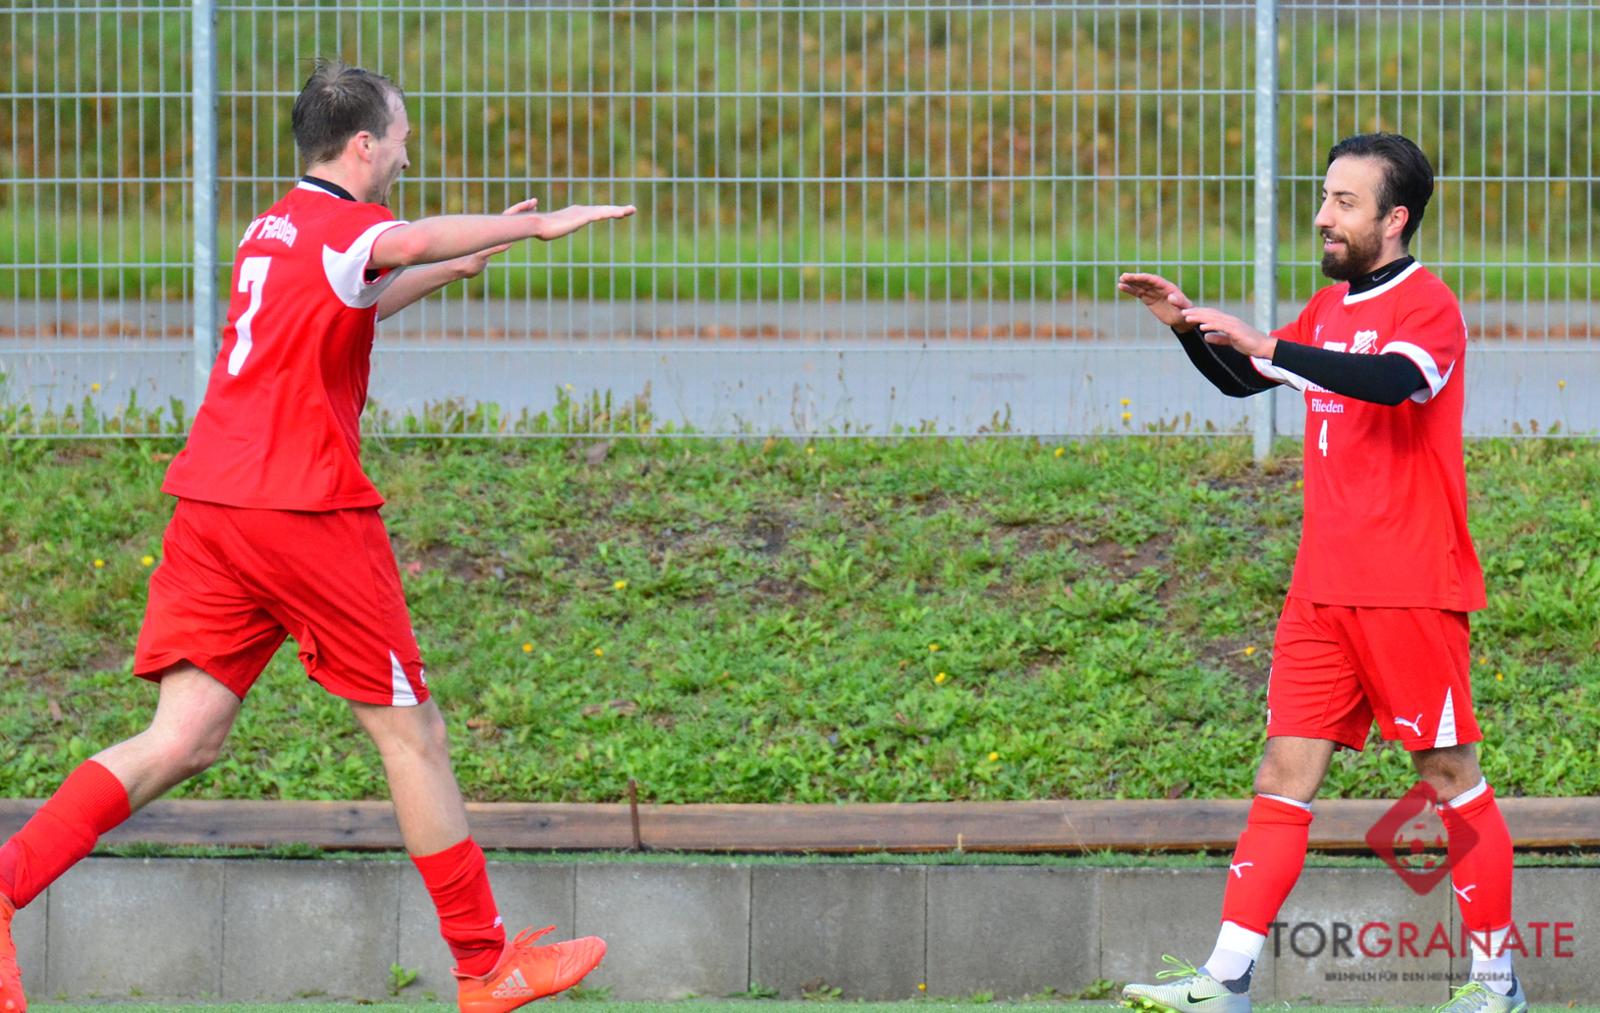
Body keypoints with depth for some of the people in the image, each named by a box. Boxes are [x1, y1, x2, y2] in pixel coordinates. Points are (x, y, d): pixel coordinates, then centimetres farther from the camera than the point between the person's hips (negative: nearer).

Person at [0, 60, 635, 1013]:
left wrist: (464, 260, 41)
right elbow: (403, 244, -34)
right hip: (307, 508, -8)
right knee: (413, 732, 4)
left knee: (182, 740, 1)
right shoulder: (340, 225, -9)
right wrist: (539, 224, -29)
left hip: (210, 505, 8)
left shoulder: (273, 229, 18)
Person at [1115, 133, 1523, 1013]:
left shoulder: (1428, 307, -10)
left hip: (1409, 591, -7)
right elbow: (1243, 378, 28)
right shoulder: (1330, 308, 15)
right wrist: (1189, 325, 9)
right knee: (1284, 773, 2)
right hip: (1322, 589, 7)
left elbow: (1393, 380, -32)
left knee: (1450, 776, 0)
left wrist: (1268, 348, -35)